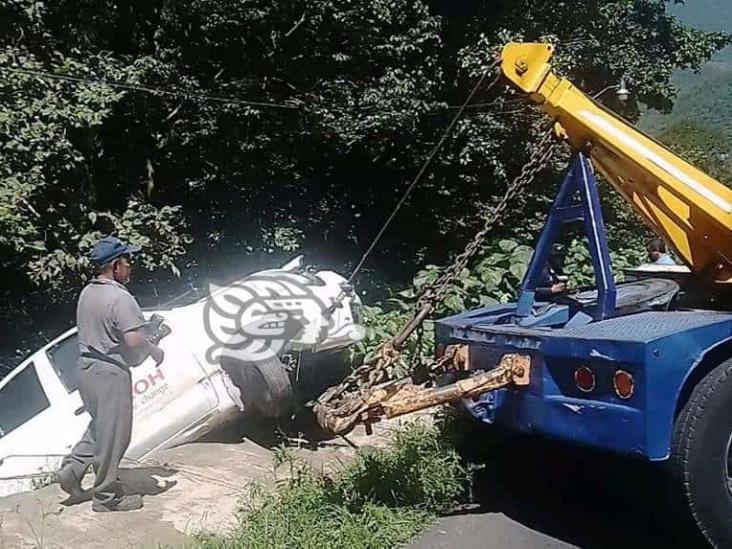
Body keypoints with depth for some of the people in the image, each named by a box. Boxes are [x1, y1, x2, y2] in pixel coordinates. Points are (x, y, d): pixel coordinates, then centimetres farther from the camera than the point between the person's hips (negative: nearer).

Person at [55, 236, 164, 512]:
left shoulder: (86, 293, 8)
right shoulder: (120, 298, -20)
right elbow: (134, 340, -26)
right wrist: (155, 351, -6)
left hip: (87, 366, 9)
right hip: (110, 371, -9)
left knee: (100, 427, 25)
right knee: (113, 435, 3)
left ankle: (71, 469, 20)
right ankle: (107, 497, 13)